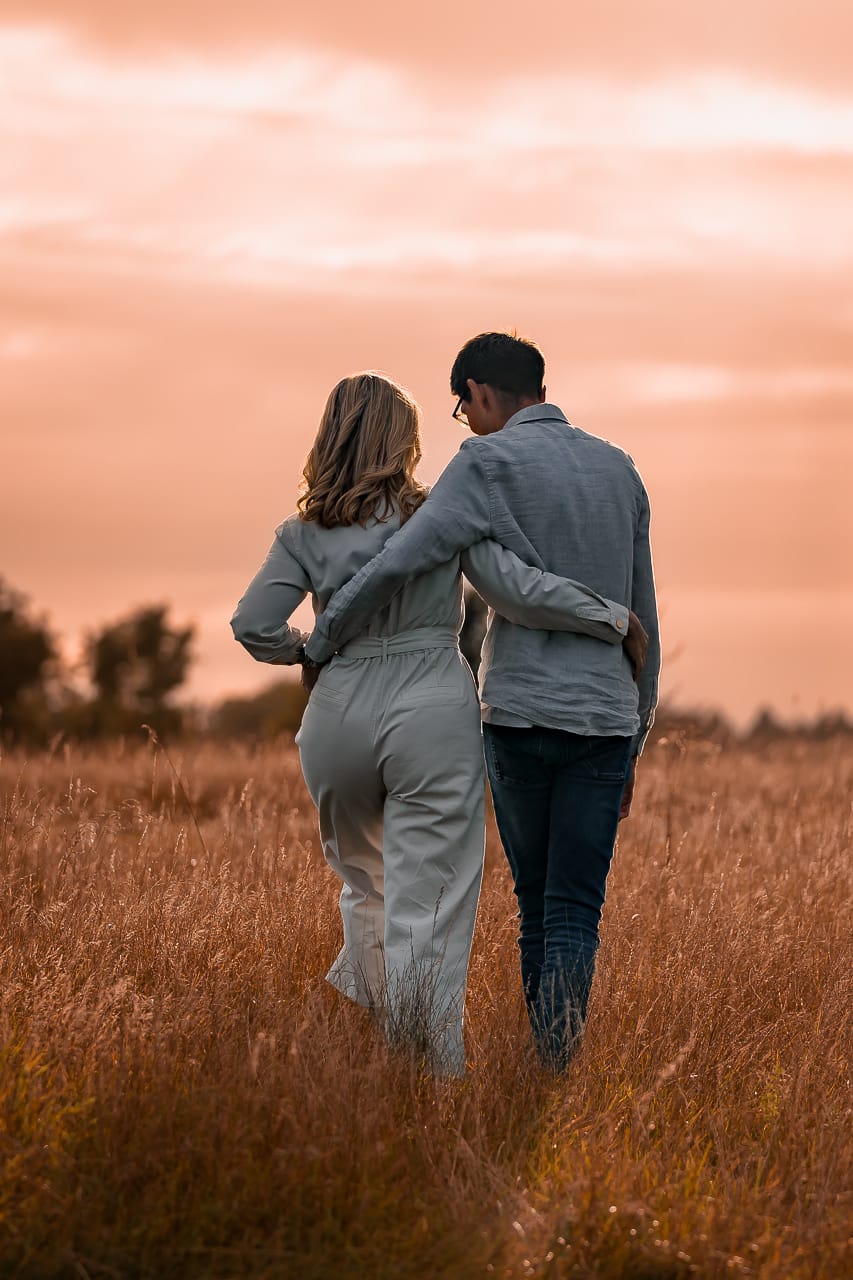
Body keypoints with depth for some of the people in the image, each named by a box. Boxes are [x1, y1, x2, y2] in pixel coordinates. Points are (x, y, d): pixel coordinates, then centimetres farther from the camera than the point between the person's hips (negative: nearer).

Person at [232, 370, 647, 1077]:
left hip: (341, 718, 3)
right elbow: (518, 589, -8)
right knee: (427, 903, -3)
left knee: (364, 881, 25)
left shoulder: (305, 533, 4)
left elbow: (254, 624, -4)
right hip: (433, 714, -3)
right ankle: (432, 1066, -8)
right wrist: (614, 619, 2)